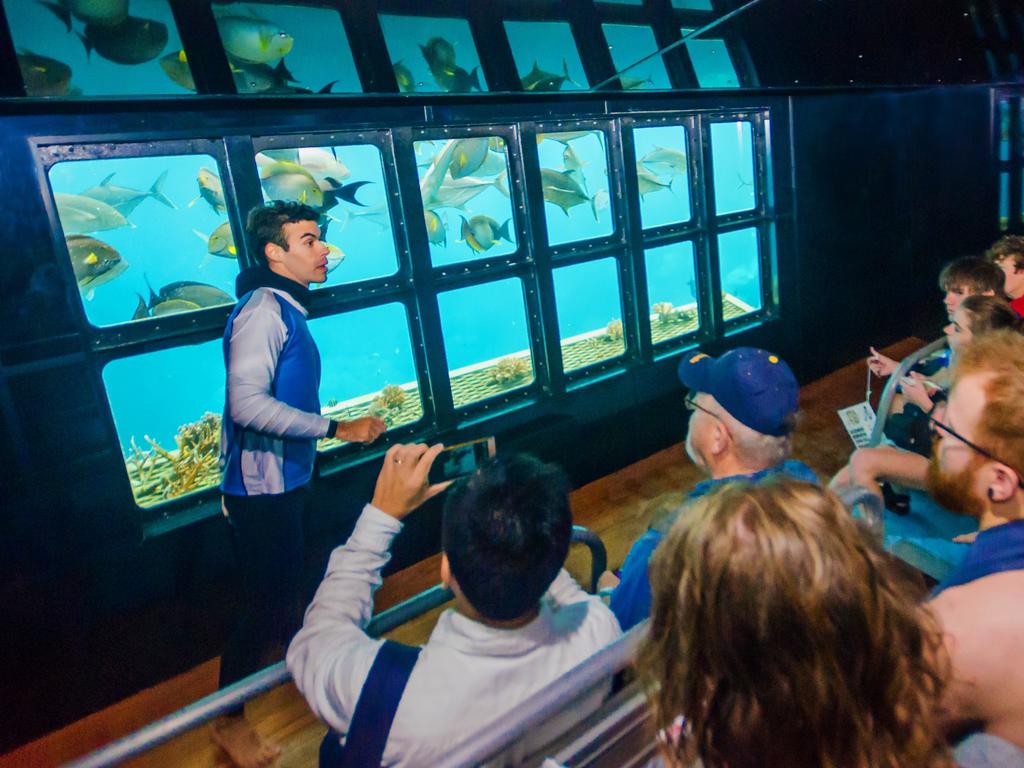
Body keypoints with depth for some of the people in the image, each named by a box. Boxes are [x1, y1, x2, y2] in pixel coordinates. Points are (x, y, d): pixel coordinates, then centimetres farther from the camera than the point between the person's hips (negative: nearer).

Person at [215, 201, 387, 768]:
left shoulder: (285, 309, 8)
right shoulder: (263, 310, -22)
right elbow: (246, 404, -32)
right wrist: (337, 429, -29)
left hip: (285, 481, 9)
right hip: (261, 487, -9)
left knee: (287, 590, 27)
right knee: (267, 606, 4)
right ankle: (227, 720, 25)